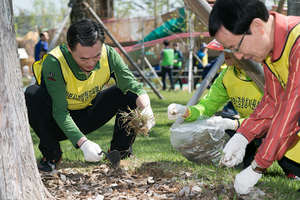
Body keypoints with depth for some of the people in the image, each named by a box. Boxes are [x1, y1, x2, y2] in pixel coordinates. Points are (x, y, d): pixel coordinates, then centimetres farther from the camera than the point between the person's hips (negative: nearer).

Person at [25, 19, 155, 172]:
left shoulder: (109, 55, -20)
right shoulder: (53, 63, -32)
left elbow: (133, 85, -25)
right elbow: (59, 112, -32)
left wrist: (146, 108, -47)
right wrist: (83, 142, -44)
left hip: (87, 116, 3)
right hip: (58, 122, -3)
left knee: (130, 94, -17)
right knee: (33, 95, -34)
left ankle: (120, 152, -3)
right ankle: (51, 154, -14)